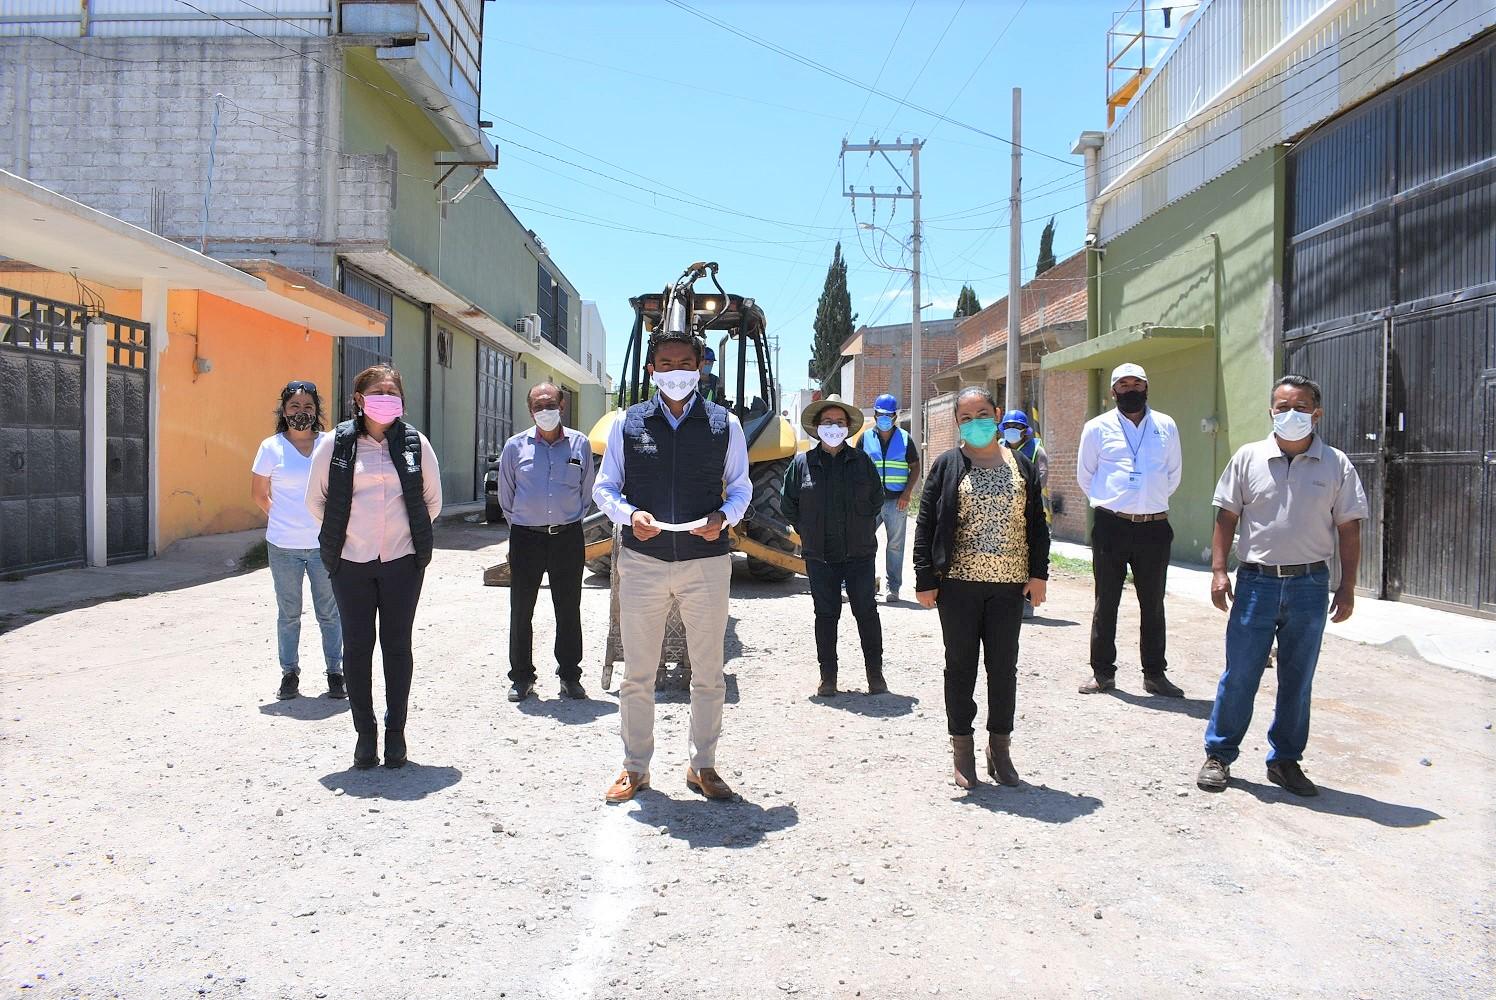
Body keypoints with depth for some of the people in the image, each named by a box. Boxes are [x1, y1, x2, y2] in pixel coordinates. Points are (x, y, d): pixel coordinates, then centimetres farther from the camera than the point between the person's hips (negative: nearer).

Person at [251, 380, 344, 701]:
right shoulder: (271, 447, 0)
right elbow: (259, 494, 10)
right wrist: (283, 520, 8)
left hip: (325, 544, 0)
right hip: (284, 546, 0)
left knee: (329, 613, 6)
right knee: (289, 614, 10)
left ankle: (335, 672, 17)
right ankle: (290, 674, 22)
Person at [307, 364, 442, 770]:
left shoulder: (415, 443, 2)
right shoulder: (336, 444, 0)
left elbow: (433, 500, 12)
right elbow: (316, 500, 8)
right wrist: (340, 533, 9)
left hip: (403, 560, 0)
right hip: (351, 562, 0)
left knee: (397, 645, 6)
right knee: (357, 646, 5)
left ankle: (395, 732, 16)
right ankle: (365, 732, 16)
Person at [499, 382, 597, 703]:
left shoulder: (579, 443, 3)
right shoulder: (516, 446, 1)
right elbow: (506, 496, 11)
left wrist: (570, 522, 12)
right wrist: (520, 526, 12)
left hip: (568, 536, 0)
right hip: (526, 538, 0)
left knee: (569, 611, 7)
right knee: (521, 611, 6)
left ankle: (570, 675, 20)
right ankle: (521, 676, 19)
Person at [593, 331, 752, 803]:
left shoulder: (725, 424, 4)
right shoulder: (627, 423, 4)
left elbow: (740, 486, 10)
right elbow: (604, 488, 7)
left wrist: (723, 516, -11)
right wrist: (629, 515, -13)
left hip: (707, 560, 0)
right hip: (642, 561, 0)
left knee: (708, 674, 9)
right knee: (637, 674, 8)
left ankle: (702, 766, 25)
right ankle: (635, 768, 23)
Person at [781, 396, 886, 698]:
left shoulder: (861, 460, 2)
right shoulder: (802, 462, 0)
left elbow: (877, 499, 11)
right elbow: (790, 506, 8)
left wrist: (863, 530, 8)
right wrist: (808, 533, 6)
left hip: (860, 552, 0)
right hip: (819, 556, 0)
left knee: (866, 612, 4)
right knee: (826, 614, 8)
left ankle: (875, 673, 17)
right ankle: (828, 676, 17)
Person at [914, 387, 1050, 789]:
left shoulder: (1021, 466, 9)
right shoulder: (947, 466, 1)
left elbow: (1037, 523, 11)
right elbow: (926, 525, -2)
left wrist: (1038, 573, 2)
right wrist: (925, 580, -7)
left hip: (1009, 584, 2)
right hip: (958, 582, -2)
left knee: (1004, 667, 8)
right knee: (961, 666, 6)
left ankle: (1000, 749, 22)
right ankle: (962, 750, 18)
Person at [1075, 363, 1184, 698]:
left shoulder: (1166, 427, 8)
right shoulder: (1097, 428, 3)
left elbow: (1173, 473, 19)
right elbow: (1085, 475, 12)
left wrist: (1153, 501, 15)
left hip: (1154, 527, 2)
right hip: (1111, 526, -2)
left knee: (1153, 603, 9)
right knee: (1106, 602, 5)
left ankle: (1155, 673, 19)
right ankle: (1102, 672, 14)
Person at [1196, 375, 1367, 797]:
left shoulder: (1336, 465, 4)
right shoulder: (1248, 457, 2)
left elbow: (1348, 529, 5)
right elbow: (1227, 517, 4)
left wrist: (1347, 588, 1)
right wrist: (1218, 570, -3)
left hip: (1310, 584, 1)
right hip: (1256, 580, -1)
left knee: (1297, 680, 10)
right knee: (1239, 675, 3)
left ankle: (1285, 760, 23)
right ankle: (1219, 755, 15)